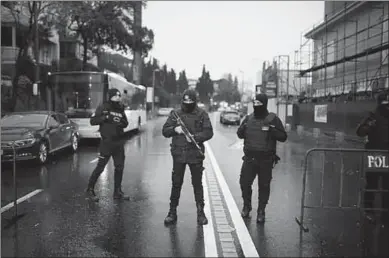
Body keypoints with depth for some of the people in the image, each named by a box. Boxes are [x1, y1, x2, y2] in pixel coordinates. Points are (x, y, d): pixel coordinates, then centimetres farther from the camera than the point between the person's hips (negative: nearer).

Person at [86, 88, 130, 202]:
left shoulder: (120, 109, 11)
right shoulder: (103, 107, -4)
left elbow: (126, 123, 16)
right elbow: (92, 121, -9)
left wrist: (121, 122, -7)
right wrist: (106, 117, -20)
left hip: (119, 142, 6)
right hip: (107, 142, -6)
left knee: (119, 167, 10)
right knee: (100, 167, -3)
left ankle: (117, 192, 22)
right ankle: (90, 190, 14)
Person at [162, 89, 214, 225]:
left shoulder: (202, 114, 1)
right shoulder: (175, 113, 6)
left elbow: (209, 132, -4)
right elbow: (165, 131, 6)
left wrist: (195, 137, -20)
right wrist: (174, 129, -14)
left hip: (195, 154, -1)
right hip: (178, 154, 2)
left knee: (197, 184, 6)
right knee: (176, 183, 7)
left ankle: (200, 212, 17)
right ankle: (172, 212, 18)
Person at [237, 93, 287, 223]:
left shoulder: (273, 119, -1)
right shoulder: (249, 118, 8)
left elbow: (283, 137, -3)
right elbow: (240, 135, 15)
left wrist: (272, 131, -20)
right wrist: (242, 129, -8)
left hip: (266, 160, -2)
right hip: (249, 158, 3)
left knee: (264, 186, 5)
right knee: (244, 183, 1)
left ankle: (261, 212, 20)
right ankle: (246, 206, 25)